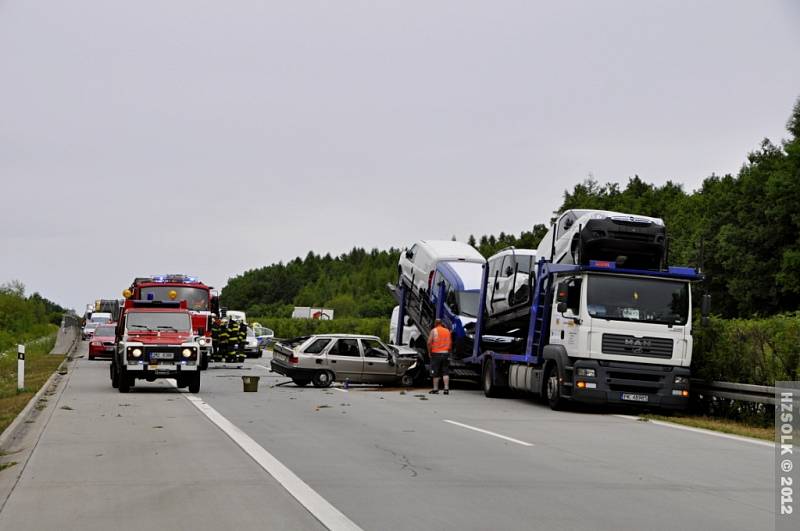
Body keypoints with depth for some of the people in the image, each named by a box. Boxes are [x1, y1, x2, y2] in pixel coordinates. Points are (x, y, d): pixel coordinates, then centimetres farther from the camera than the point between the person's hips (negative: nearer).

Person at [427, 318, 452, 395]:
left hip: (436, 354, -3)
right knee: (446, 372, 3)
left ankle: (435, 389, 5)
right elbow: (450, 343, 12)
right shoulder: (447, 331, 12)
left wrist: (429, 352, 2)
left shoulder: (434, 331, -2)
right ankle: (446, 388, -4)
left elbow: (429, 342, -9)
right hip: (446, 353, 3)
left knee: (435, 373, 3)